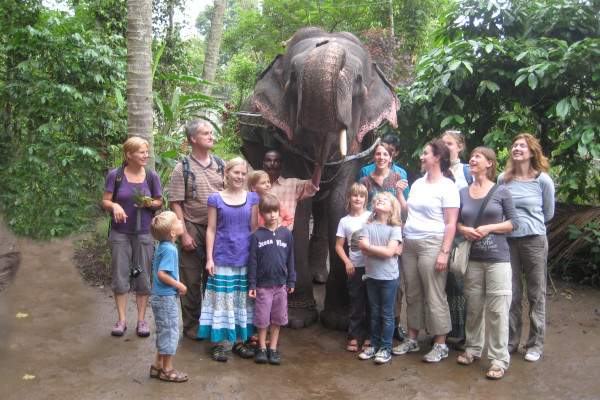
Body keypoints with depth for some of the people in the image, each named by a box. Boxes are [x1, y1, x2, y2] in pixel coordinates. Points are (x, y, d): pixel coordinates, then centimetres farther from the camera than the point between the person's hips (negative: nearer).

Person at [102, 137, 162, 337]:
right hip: (120, 233, -1)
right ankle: (122, 320, 16)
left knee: (143, 277, 5)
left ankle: (141, 320, 16)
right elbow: (105, 201, 1)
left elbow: (159, 202, 10)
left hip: (144, 233, 1)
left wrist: (150, 203, -12)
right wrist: (114, 206, -20)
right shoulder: (115, 175, -2)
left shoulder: (151, 176, 3)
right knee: (120, 276, 3)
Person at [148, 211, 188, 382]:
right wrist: (179, 285, -17)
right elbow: (161, 274, -27)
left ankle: (158, 365, 30)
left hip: (159, 296, 9)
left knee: (164, 332, 19)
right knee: (170, 331, 2)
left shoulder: (161, 246, 7)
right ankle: (167, 370, 14)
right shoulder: (169, 249, -21)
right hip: (166, 298, -9)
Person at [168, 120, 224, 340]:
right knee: (191, 279, 3)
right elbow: (176, 204, -7)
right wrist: (184, 234, -12)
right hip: (193, 229, -4)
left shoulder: (219, 164, 8)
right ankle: (191, 324, 17)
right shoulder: (182, 168, -5)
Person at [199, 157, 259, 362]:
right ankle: (218, 343, 11)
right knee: (221, 299, 1)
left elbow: (254, 228, 9)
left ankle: (240, 341, 20)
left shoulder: (252, 198, 7)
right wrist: (209, 258, -3)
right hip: (222, 259, -2)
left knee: (243, 299, 8)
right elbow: (211, 229, 1)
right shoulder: (216, 199, 1)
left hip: (245, 259, 2)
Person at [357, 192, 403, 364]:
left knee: (387, 314, 4)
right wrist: (382, 249, -15)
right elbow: (363, 247, -9)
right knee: (374, 313, 14)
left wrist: (370, 247, -11)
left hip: (389, 277, -3)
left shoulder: (395, 228, -8)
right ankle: (374, 345, 25)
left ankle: (386, 348, 13)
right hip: (372, 274, 4)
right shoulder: (368, 225, 2)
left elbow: (389, 253, -18)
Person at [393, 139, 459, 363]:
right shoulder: (418, 183, 17)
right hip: (410, 244, 7)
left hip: (432, 244, -7)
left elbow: (451, 223, -12)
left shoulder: (447, 186, -6)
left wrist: (444, 252, -18)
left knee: (434, 297, -4)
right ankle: (412, 340, 23)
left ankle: (440, 345, 7)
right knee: (412, 295, 12)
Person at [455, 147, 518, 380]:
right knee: (473, 306, 12)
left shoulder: (501, 192, 0)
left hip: (497, 258, -3)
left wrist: (489, 228, -12)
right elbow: (455, 221, 15)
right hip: (472, 258, 4)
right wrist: (463, 230, -6)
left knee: (497, 309, -3)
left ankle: (499, 359, 5)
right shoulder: (463, 193, 11)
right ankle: (473, 349, 27)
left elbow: (513, 222, 0)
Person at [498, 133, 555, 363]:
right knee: (511, 294, 9)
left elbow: (548, 214, 9)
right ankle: (510, 341, 20)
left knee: (536, 295, 5)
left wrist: (529, 222, 8)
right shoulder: (503, 179, 4)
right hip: (508, 240, 2)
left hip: (534, 240, -2)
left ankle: (535, 344, 17)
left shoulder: (543, 180, -2)